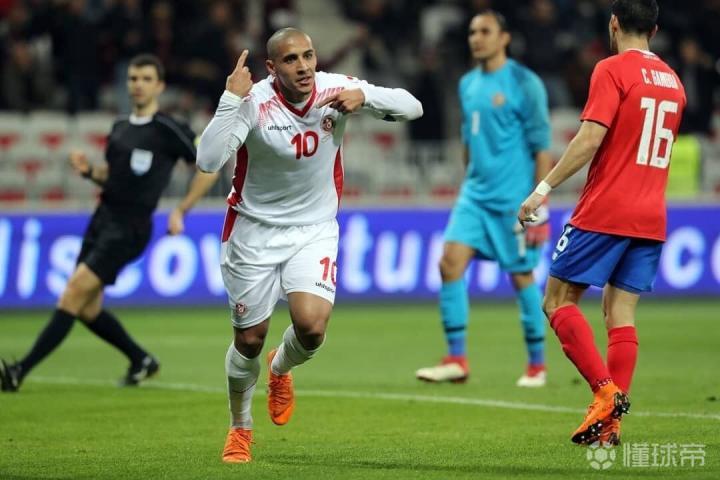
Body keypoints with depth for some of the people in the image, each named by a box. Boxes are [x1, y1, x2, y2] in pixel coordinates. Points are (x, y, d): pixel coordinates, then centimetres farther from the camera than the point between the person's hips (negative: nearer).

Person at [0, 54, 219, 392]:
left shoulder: (169, 131, -7)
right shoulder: (119, 129, 13)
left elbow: (210, 167, -4)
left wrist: (181, 211, -8)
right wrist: (88, 170, 3)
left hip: (129, 228, -8)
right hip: (102, 219, 8)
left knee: (74, 293, -15)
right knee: (87, 309, 7)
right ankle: (141, 361, 28)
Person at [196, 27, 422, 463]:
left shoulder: (336, 90, -12)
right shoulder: (253, 102, -22)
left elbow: (412, 107, -9)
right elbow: (208, 161, -33)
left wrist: (364, 96, -27)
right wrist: (232, 100, -38)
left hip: (315, 230, 2)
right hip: (255, 231, -2)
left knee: (312, 327, -19)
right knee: (250, 340, 7)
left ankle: (281, 369, 19)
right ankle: (240, 429, 34)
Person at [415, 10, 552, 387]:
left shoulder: (524, 84, -8)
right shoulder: (468, 85, 12)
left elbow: (541, 147, -9)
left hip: (514, 198, -6)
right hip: (475, 194, 6)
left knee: (521, 275, 1)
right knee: (450, 262, -9)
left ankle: (536, 364, 15)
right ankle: (456, 360, -6)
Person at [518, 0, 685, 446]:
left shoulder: (612, 70, -8)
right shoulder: (673, 81, 14)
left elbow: (591, 138, -17)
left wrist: (545, 188, -14)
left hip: (604, 211, -7)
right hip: (651, 217, 7)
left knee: (559, 301, 1)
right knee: (621, 311, 6)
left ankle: (606, 390, -13)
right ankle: (610, 422, -1)